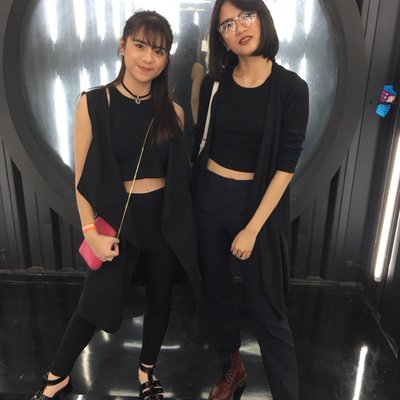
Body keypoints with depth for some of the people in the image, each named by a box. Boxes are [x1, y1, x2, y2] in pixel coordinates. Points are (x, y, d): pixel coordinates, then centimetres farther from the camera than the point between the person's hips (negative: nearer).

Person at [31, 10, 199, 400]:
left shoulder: (172, 111, 1)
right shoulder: (93, 103, -7)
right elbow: (83, 177, -7)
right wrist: (91, 230, -12)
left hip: (166, 218, 3)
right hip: (118, 218, -2)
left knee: (160, 299, 15)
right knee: (94, 303, 8)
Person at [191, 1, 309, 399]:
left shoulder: (291, 87, -9)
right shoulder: (213, 83, 1)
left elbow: (286, 165, -12)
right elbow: (199, 145, 8)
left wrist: (253, 228, -15)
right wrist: (191, 197, 8)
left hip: (258, 202, -4)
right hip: (209, 198, 4)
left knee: (267, 310, 3)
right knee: (216, 291, 17)